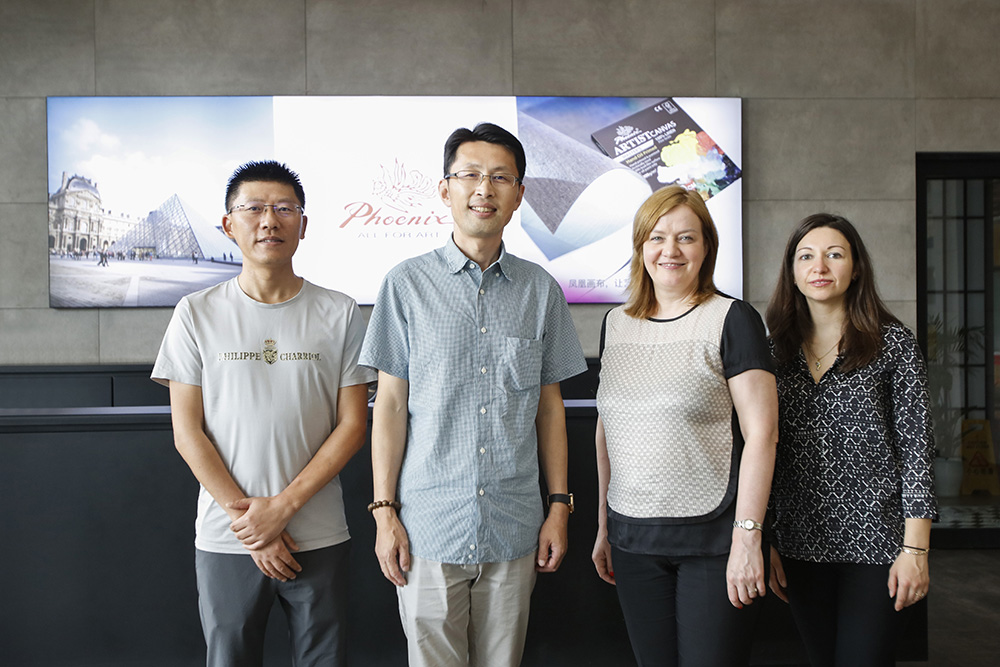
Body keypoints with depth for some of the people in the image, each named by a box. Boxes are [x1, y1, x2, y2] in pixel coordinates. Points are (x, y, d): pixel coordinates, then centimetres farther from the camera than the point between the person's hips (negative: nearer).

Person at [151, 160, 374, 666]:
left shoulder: (339, 314, 1)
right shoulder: (198, 314, 1)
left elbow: (352, 425, -1)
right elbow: (187, 433, -1)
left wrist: (283, 506, -11)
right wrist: (248, 523, -8)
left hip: (319, 538, 0)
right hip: (226, 540, 0)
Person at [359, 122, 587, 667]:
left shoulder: (542, 291, 6)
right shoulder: (406, 285, 0)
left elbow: (549, 406, 10)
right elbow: (389, 404, 0)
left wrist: (559, 505, 6)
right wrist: (384, 510, -3)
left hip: (515, 529, 2)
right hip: (429, 525, -2)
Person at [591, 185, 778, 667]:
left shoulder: (732, 320, -6)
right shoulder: (616, 324, 10)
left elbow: (761, 433, -11)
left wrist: (748, 537, -16)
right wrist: (604, 527, 16)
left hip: (713, 538, -4)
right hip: (633, 540, 5)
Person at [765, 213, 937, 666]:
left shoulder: (893, 343, -2)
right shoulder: (777, 348, 7)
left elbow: (916, 446, -4)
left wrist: (915, 549, -9)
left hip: (874, 543, -3)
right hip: (801, 544, 4)